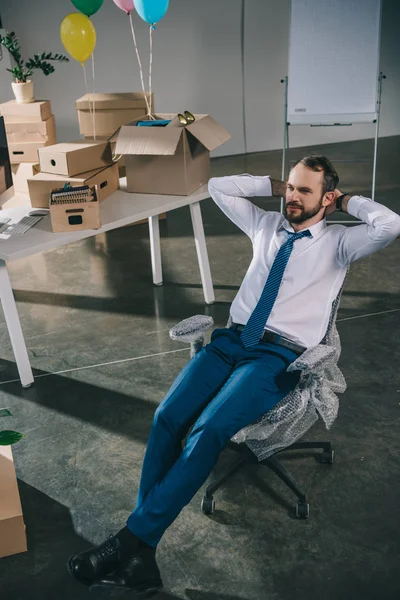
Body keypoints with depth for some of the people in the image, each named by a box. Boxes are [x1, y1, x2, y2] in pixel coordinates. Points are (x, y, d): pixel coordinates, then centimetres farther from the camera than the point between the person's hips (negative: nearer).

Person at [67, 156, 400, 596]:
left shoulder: (338, 242, 8)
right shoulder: (266, 224, 22)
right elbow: (217, 188, 27)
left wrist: (348, 201, 6)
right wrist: (273, 186, 22)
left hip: (279, 355, -4)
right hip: (233, 339, 5)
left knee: (208, 431, -29)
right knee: (167, 418, -20)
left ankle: (134, 539, -20)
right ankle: (140, 558, -19)